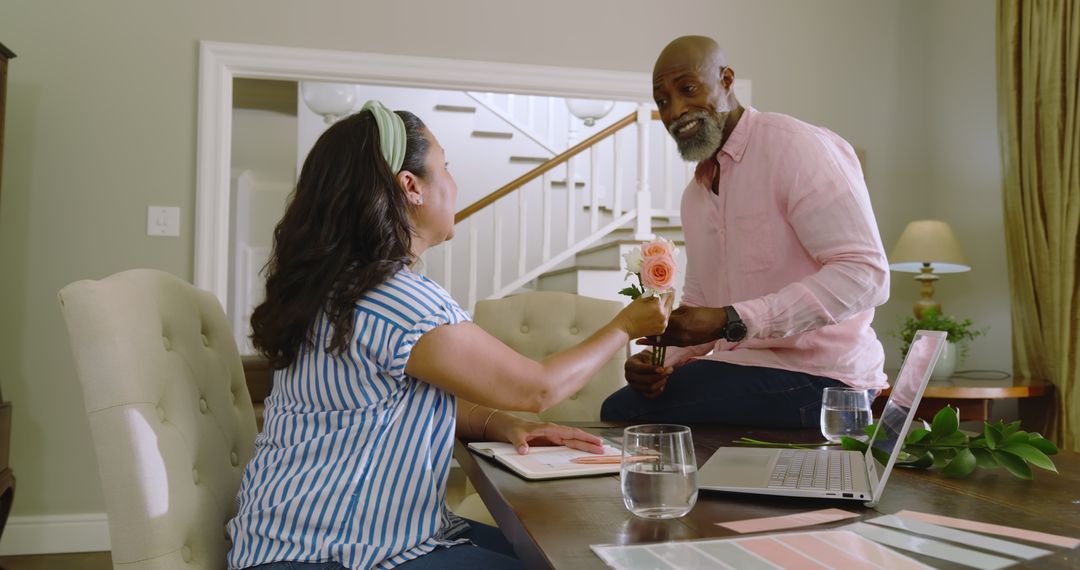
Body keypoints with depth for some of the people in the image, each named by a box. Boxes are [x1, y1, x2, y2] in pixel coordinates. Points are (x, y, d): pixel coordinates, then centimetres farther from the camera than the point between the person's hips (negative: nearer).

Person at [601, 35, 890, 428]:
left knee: (623, 412, -16)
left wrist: (730, 320, -27)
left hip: (817, 377, -8)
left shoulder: (798, 147, -13)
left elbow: (865, 274, -20)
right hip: (740, 366, 8)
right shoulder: (695, 193, 15)